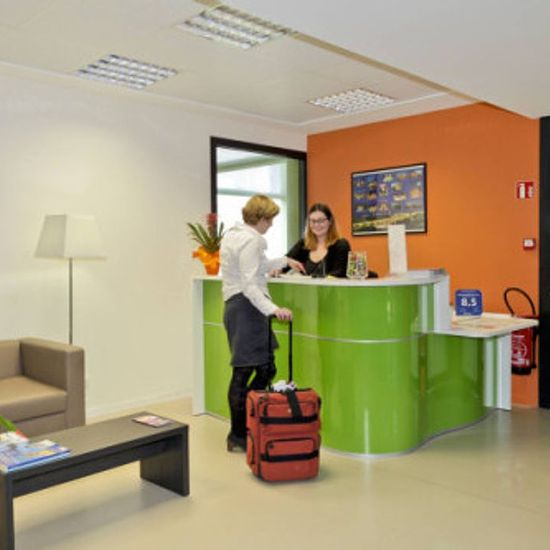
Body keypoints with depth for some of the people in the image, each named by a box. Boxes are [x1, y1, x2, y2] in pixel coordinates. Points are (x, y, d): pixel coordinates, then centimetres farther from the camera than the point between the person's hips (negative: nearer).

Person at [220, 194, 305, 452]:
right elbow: (250, 285, -23)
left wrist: (284, 261, 40)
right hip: (247, 307, -11)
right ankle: (238, 436, 9)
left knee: (266, 368, 13)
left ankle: (239, 431, 20)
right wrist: (273, 309, -32)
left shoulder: (233, 234, 18)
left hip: (235, 306, 11)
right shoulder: (251, 239, -14)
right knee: (244, 372, -2)